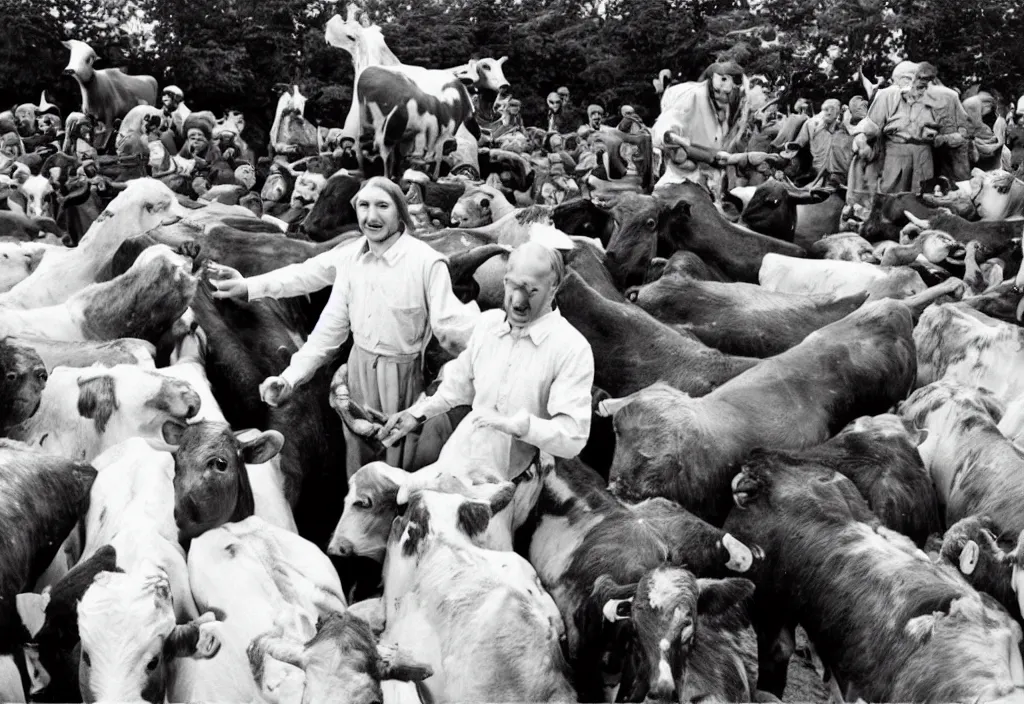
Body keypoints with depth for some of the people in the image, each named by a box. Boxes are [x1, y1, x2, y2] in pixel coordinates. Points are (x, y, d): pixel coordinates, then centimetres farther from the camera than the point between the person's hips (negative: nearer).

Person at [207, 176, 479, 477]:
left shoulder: (426, 261, -18)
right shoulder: (351, 256, -1)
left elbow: (449, 327, -20)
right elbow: (331, 327, 3)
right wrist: (290, 378, -3)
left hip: (402, 374, -5)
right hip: (358, 370, 5)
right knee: (357, 466, 19)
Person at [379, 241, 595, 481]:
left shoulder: (573, 349, -16)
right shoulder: (487, 323, 3)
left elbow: (573, 437, -21)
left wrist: (518, 425, -32)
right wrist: (417, 414, 16)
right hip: (457, 460, 4)